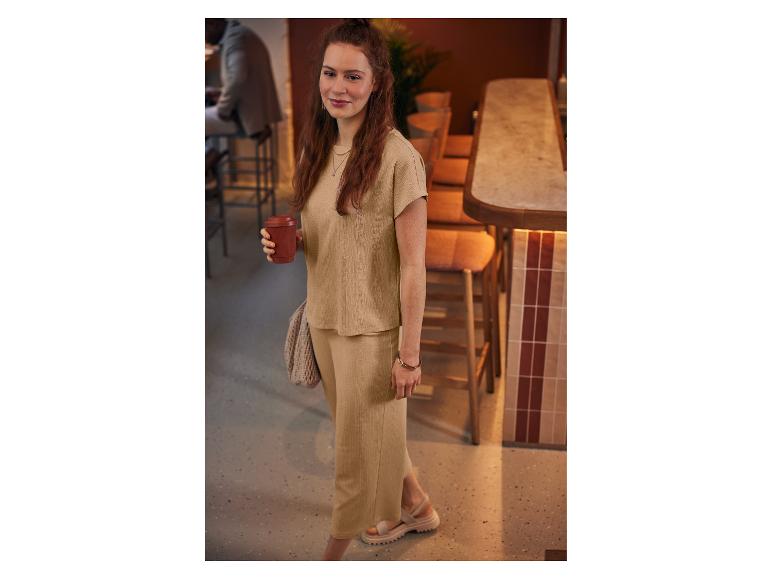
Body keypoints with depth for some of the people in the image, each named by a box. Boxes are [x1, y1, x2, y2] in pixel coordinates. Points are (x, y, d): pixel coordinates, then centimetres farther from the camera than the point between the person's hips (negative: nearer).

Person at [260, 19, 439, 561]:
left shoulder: (398, 158, -19)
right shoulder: (318, 149, 2)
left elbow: (413, 265, -17)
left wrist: (409, 353, -15)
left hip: (374, 329, -7)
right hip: (325, 319, 7)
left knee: (362, 443, 11)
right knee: (375, 431, 24)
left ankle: (336, 550, 32)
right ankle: (416, 506, 48)